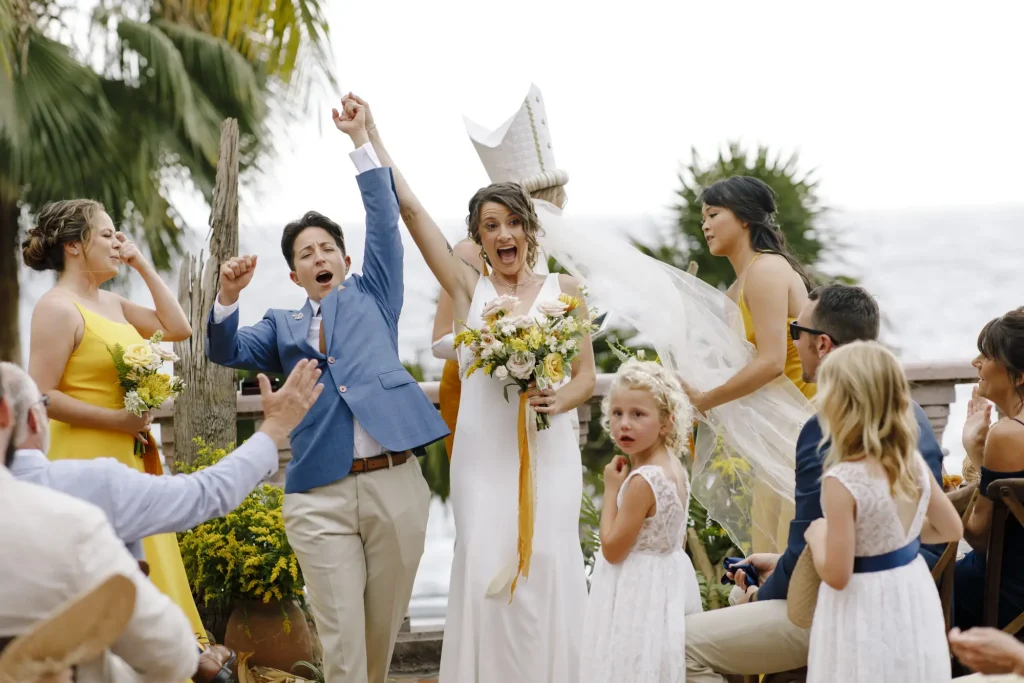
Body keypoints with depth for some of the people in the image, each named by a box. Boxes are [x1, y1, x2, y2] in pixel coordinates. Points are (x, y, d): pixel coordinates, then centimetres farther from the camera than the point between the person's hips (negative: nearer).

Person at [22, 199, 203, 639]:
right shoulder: (58, 309, -11)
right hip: (90, 462, -9)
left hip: (132, 461, 9)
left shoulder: (111, 304, 13)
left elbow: (178, 329, 14)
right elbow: (42, 396, -17)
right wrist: (115, 419, -20)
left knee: (145, 572, 10)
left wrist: (143, 266, 11)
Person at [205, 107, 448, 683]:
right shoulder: (283, 327, 19)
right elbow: (227, 351, 6)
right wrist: (229, 295, -12)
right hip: (322, 494, 0)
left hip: (395, 484, 0)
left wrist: (362, 141, 8)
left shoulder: (372, 295, 18)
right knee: (341, 637, -7)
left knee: (384, 628, 8)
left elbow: (385, 221, 11)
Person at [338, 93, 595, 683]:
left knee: (547, 568, -6)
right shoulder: (469, 288, 8)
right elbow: (410, 209, 5)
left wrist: (559, 400, -12)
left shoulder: (563, 289, 9)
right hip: (484, 451, 0)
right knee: (485, 571, -5)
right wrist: (369, 135, 5)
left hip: (549, 450, 0)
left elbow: (587, 375, 10)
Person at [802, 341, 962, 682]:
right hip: (913, 595, 6)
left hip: (865, 610, -6)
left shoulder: (842, 481, -25)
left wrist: (816, 536, -5)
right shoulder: (914, 463, -6)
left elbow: (836, 575, -23)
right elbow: (951, 529, 9)